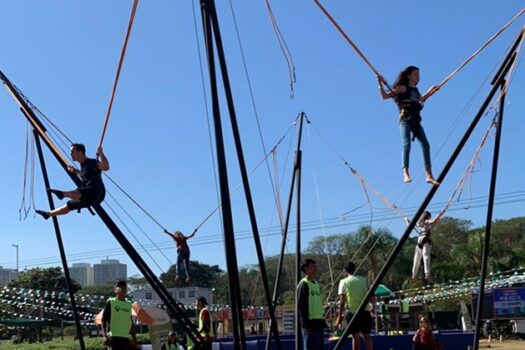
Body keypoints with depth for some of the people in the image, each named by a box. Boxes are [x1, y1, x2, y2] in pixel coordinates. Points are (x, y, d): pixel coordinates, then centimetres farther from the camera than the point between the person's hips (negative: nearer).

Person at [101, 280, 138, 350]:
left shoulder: (129, 304, 16)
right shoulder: (110, 302, 0)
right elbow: (103, 321, -4)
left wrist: (134, 339, 17)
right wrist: (105, 336, -15)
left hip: (125, 338, 6)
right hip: (114, 337, -6)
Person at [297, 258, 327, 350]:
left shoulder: (316, 284, 17)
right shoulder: (304, 284, -9)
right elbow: (300, 306, -14)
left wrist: (323, 321, 18)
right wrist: (307, 325, -18)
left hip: (319, 322, 9)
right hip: (310, 322, -9)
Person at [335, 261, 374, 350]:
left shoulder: (344, 282, -2)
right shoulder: (364, 280, 7)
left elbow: (342, 300, -8)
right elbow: (372, 296, 5)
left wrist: (340, 316, -6)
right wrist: (373, 306, 23)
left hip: (352, 311, -2)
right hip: (365, 311, 2)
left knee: (356, 336, 5)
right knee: (366, 335, 14)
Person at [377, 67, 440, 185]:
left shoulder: (415, 90, 20)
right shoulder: (402, 88, 2)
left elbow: (421, 99, 42)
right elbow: (385, 96, -4)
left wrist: (431, 92, 41)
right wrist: (380, 84, -15)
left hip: (416, 120, 7)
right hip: (405, 119, -7)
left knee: (425, 145, -3)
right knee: (407, 143, -23)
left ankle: (429, 175, -4)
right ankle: (405, 173, -31)